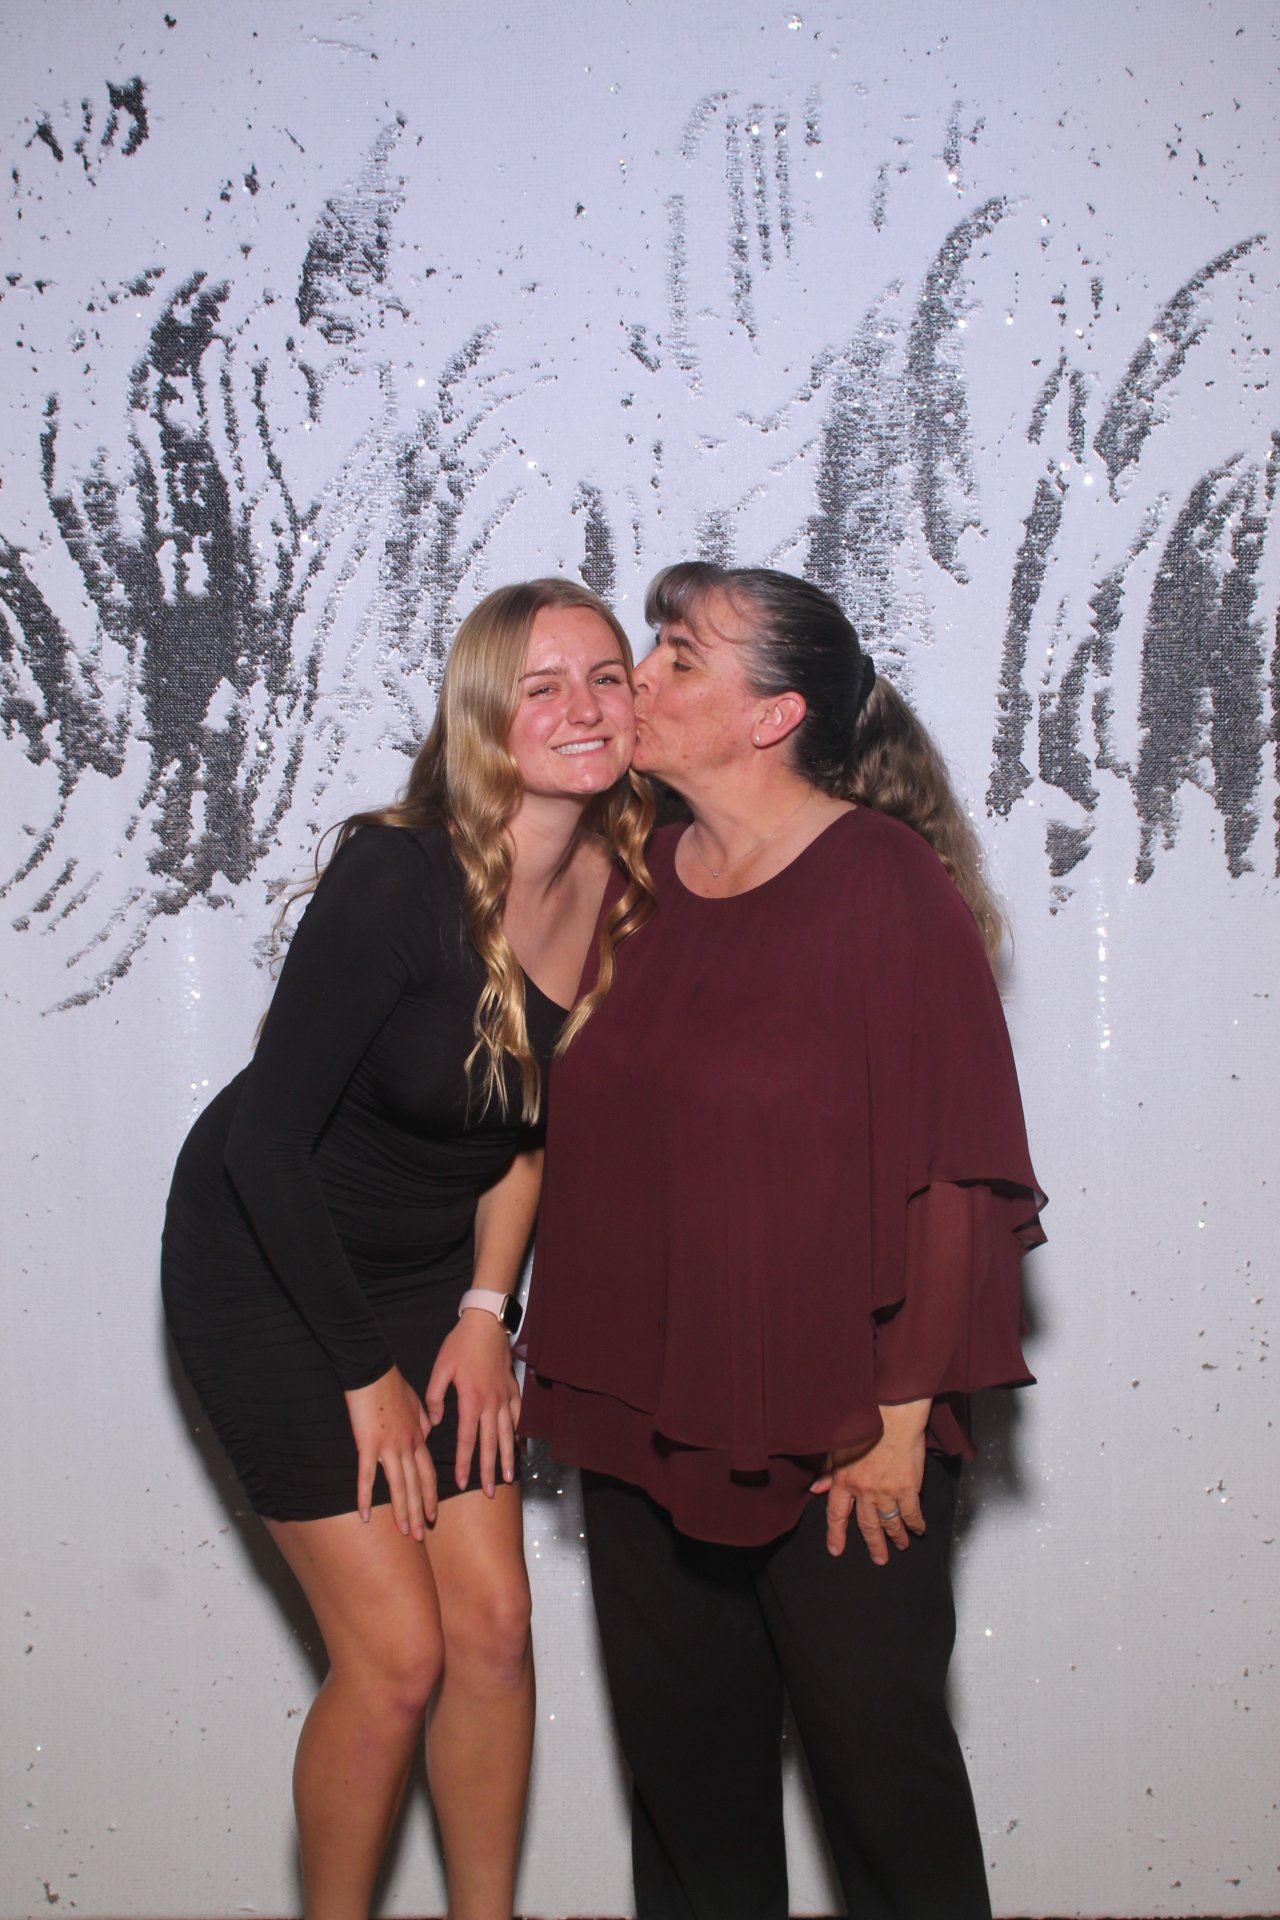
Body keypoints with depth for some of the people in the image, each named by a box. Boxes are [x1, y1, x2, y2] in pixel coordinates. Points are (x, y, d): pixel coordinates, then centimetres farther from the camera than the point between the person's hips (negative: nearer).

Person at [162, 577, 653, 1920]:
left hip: (430, 1270, 6)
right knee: (396, 1653, -7)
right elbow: (268, 1138, -22)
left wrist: (485, 1310, 2)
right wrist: (365, 1373, -15)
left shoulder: (620, 890, -8)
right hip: (266, 1268, -5)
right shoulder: (398, 879, -27)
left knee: (493, 1623, 3)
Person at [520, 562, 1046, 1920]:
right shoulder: (639, 881, 5)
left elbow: (955, 1175, -13)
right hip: (646, 1413, 5)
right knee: (682, 1744, 15)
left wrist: (902, 1418, -14)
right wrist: (529, 1343, 11)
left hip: (840, 1432, -5)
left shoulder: (889, 885, -12)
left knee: (874, 1739, 7)